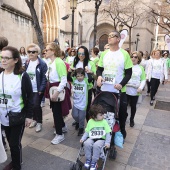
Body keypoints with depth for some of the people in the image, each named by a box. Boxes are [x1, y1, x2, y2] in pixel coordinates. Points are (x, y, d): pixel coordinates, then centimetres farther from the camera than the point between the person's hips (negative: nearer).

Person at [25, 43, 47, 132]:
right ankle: (35, 119, 35)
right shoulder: (27, 63, 7)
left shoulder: (42, 63, -12)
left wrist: (41, 89, -17)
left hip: (38, 89, -6)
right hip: (29, 89, 6)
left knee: (36, 106, -2)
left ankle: (39, 122, 17)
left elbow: (44, 77, -13)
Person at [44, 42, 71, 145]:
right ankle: (63, 126, 41)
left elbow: (64, 80, -23)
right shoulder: (51, 62, 8)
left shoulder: (59, 62, -20)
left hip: (58, 90, -9)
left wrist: (57, 93, -25)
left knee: (57, 111, 0)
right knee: (55, 110, 19)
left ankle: (60, 135, 18)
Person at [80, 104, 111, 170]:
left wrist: (107, 142, -14)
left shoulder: (104, 122, -3)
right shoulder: (90, 121, 1)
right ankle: (88, 159, -5)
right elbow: (87, 132, 7)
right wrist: (83, 138, -7)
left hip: (101, 139, -2)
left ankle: (94, 162, -11)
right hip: (91, 138, 2)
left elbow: (108, 133, -4)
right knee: (87, 143, -28)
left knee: (96, 145, -32)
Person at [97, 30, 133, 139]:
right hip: (105, 90, 3)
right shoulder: (104, 54, 5)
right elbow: (99, 69, 11)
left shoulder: (124, 54, -6)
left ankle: (122, 131, 39)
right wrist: (99, 76, -12)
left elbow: (129, 73, -6)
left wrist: (121, 84, -22)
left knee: (122, 112, 13)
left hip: (120, 90, -3)